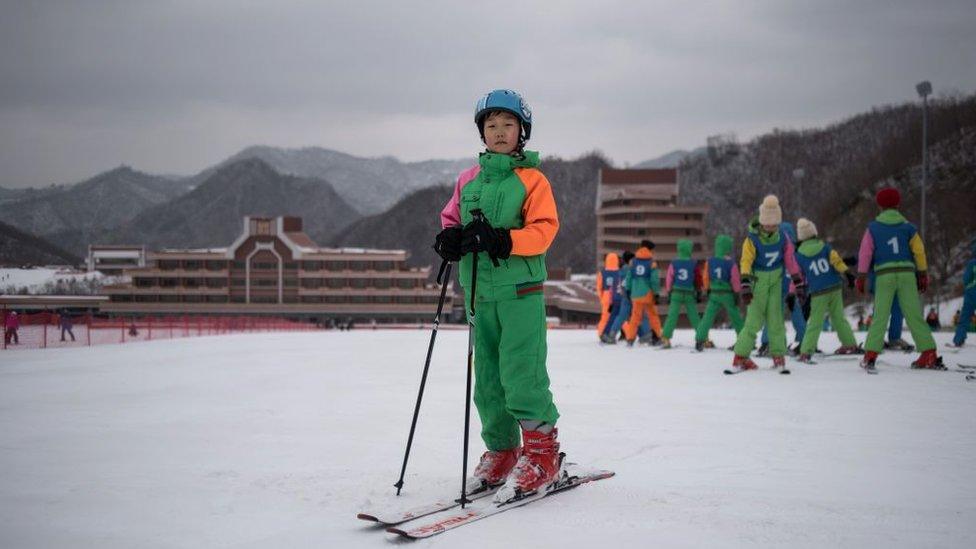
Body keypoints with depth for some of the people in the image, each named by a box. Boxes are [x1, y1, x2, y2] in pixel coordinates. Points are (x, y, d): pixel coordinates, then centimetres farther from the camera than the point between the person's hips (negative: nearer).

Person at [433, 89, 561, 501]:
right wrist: (449, 237, -1)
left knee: (520, 374, -11)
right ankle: (501, 452, 20)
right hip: (480, 293, 6)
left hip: (521, 290, -5)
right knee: (487, 378, 9)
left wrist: (502, 240, -23)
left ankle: (542, 453, -1)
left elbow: (544, 230, -9)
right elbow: (450, 217, 22)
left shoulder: (531, 178, -1)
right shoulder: (468, 180, 13)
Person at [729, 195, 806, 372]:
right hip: (758, 279, -3)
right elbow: (746, 262, -21)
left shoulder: (782, 236, -6)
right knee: (755, 319, -8)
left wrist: (799, 284, 4)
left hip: (775, 279, 3)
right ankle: (740, 357, -3)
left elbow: (790, 260, 2)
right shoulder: (752, 238, -17)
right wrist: (745, 286, -31)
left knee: (775, 318, -1)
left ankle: (778, 355, 9)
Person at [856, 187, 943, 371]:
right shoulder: (907, 226, 10)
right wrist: (923, 275, 13)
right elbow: (919, 252, 8)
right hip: (907, 272, 1)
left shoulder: (873, 228, 7)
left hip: (884, 274, -1)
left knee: (880, 316, 0)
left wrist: (861, 277, 4)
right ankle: (929, 354, 2)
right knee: (914, 315, 4)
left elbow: (865, 253, 2)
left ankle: (870, 356, -8)